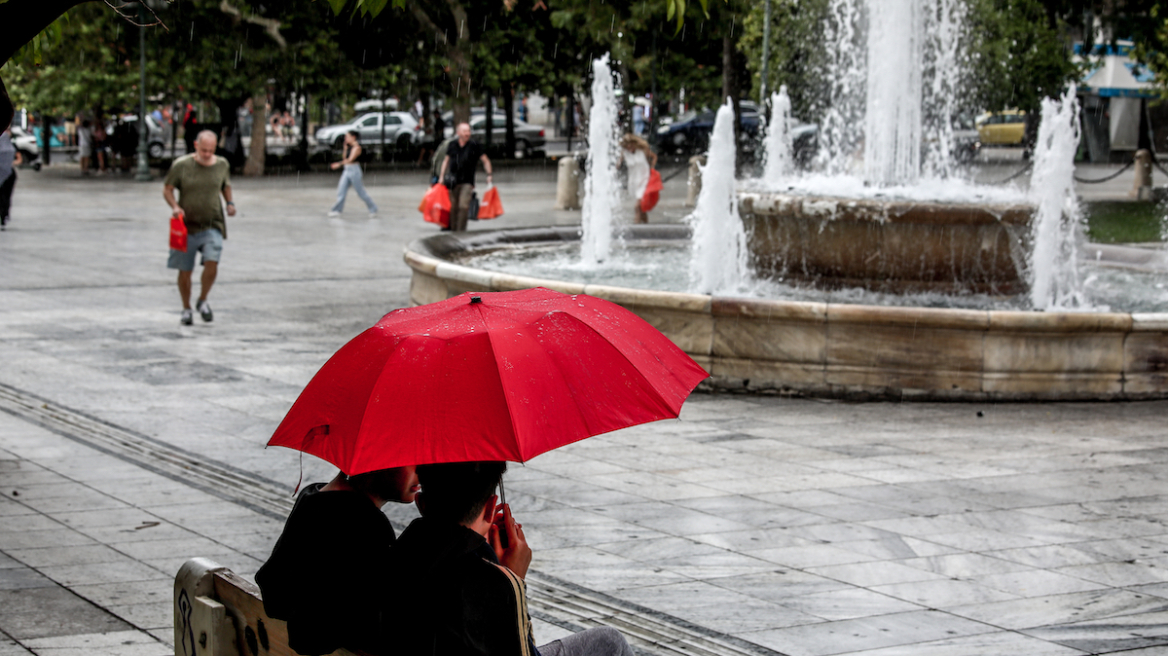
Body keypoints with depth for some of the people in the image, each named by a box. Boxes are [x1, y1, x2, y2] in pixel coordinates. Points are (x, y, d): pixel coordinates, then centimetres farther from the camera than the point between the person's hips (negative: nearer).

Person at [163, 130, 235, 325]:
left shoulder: (221, 165, 3)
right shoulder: (181, 165, -6)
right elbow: (167, 189, 1)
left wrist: (230, 203, 3)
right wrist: (174, 206, -16)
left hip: (212, 225, 1)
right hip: (187, 225, -1)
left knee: (212, 262, -18)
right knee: (185, 271, 5)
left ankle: (203, 300, 7)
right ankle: (186, 309, 26)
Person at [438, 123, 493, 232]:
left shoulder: (474, 145, -3)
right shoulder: (452, 145, 6)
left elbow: (485, 160, 4)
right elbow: (446, 160, 19)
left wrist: (489, 174, -5)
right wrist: (442, 176, 15)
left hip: (467, 182, -3)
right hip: (454, 182, 3)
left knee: (463, 206, -16)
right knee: (453, 207, 4)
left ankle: (461, 230, -15)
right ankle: (453, 230, 14)